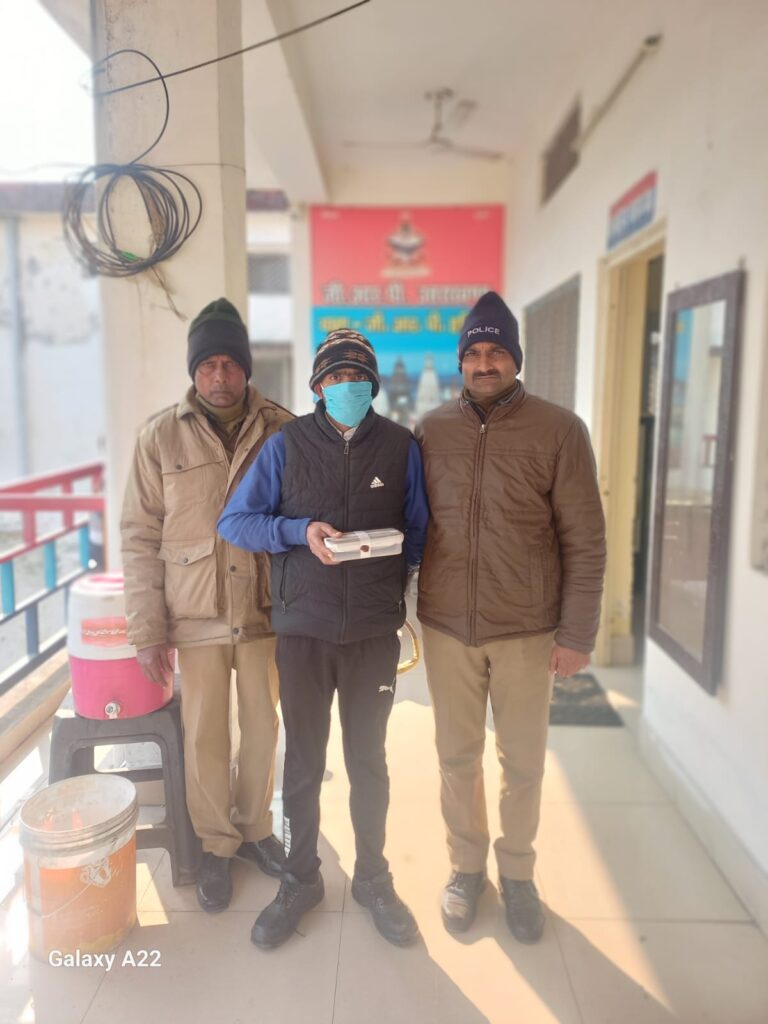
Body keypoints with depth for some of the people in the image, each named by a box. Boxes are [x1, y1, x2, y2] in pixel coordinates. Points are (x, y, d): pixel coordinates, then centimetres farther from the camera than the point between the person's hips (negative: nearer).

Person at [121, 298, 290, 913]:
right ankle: (216, 844, 33)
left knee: (263, 726, 14)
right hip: (194, 617, -1)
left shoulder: (282, 430, -3)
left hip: (266, 610, 1)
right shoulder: (161, 437, -5)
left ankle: (256, 827, 38)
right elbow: (141, 538, -3)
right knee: (204, 734, 11)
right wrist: (147, 629, -5)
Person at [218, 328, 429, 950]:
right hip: (303, 626, 0)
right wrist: (300, 532, -17)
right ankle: (301, 879, 36)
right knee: (303, 760, 14)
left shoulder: (401, 446, -1)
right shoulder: (286, 444, -2)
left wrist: (396, 570, -9)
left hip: (375, 629, 1)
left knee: (368, 759, 16)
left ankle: (373, 877, 37)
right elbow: (234, 521, -3)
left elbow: (418, 531, 7)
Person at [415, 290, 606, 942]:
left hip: (528, 630, -1)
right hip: (447, 626, 2)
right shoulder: (432, 430, 1)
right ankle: (467, 867, 38)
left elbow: (585, 542, -6)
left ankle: (517, 873, 38)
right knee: (457, 755, 15)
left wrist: (577, 633, -7)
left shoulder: (559, 431, -7)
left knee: (523, 761, 13)